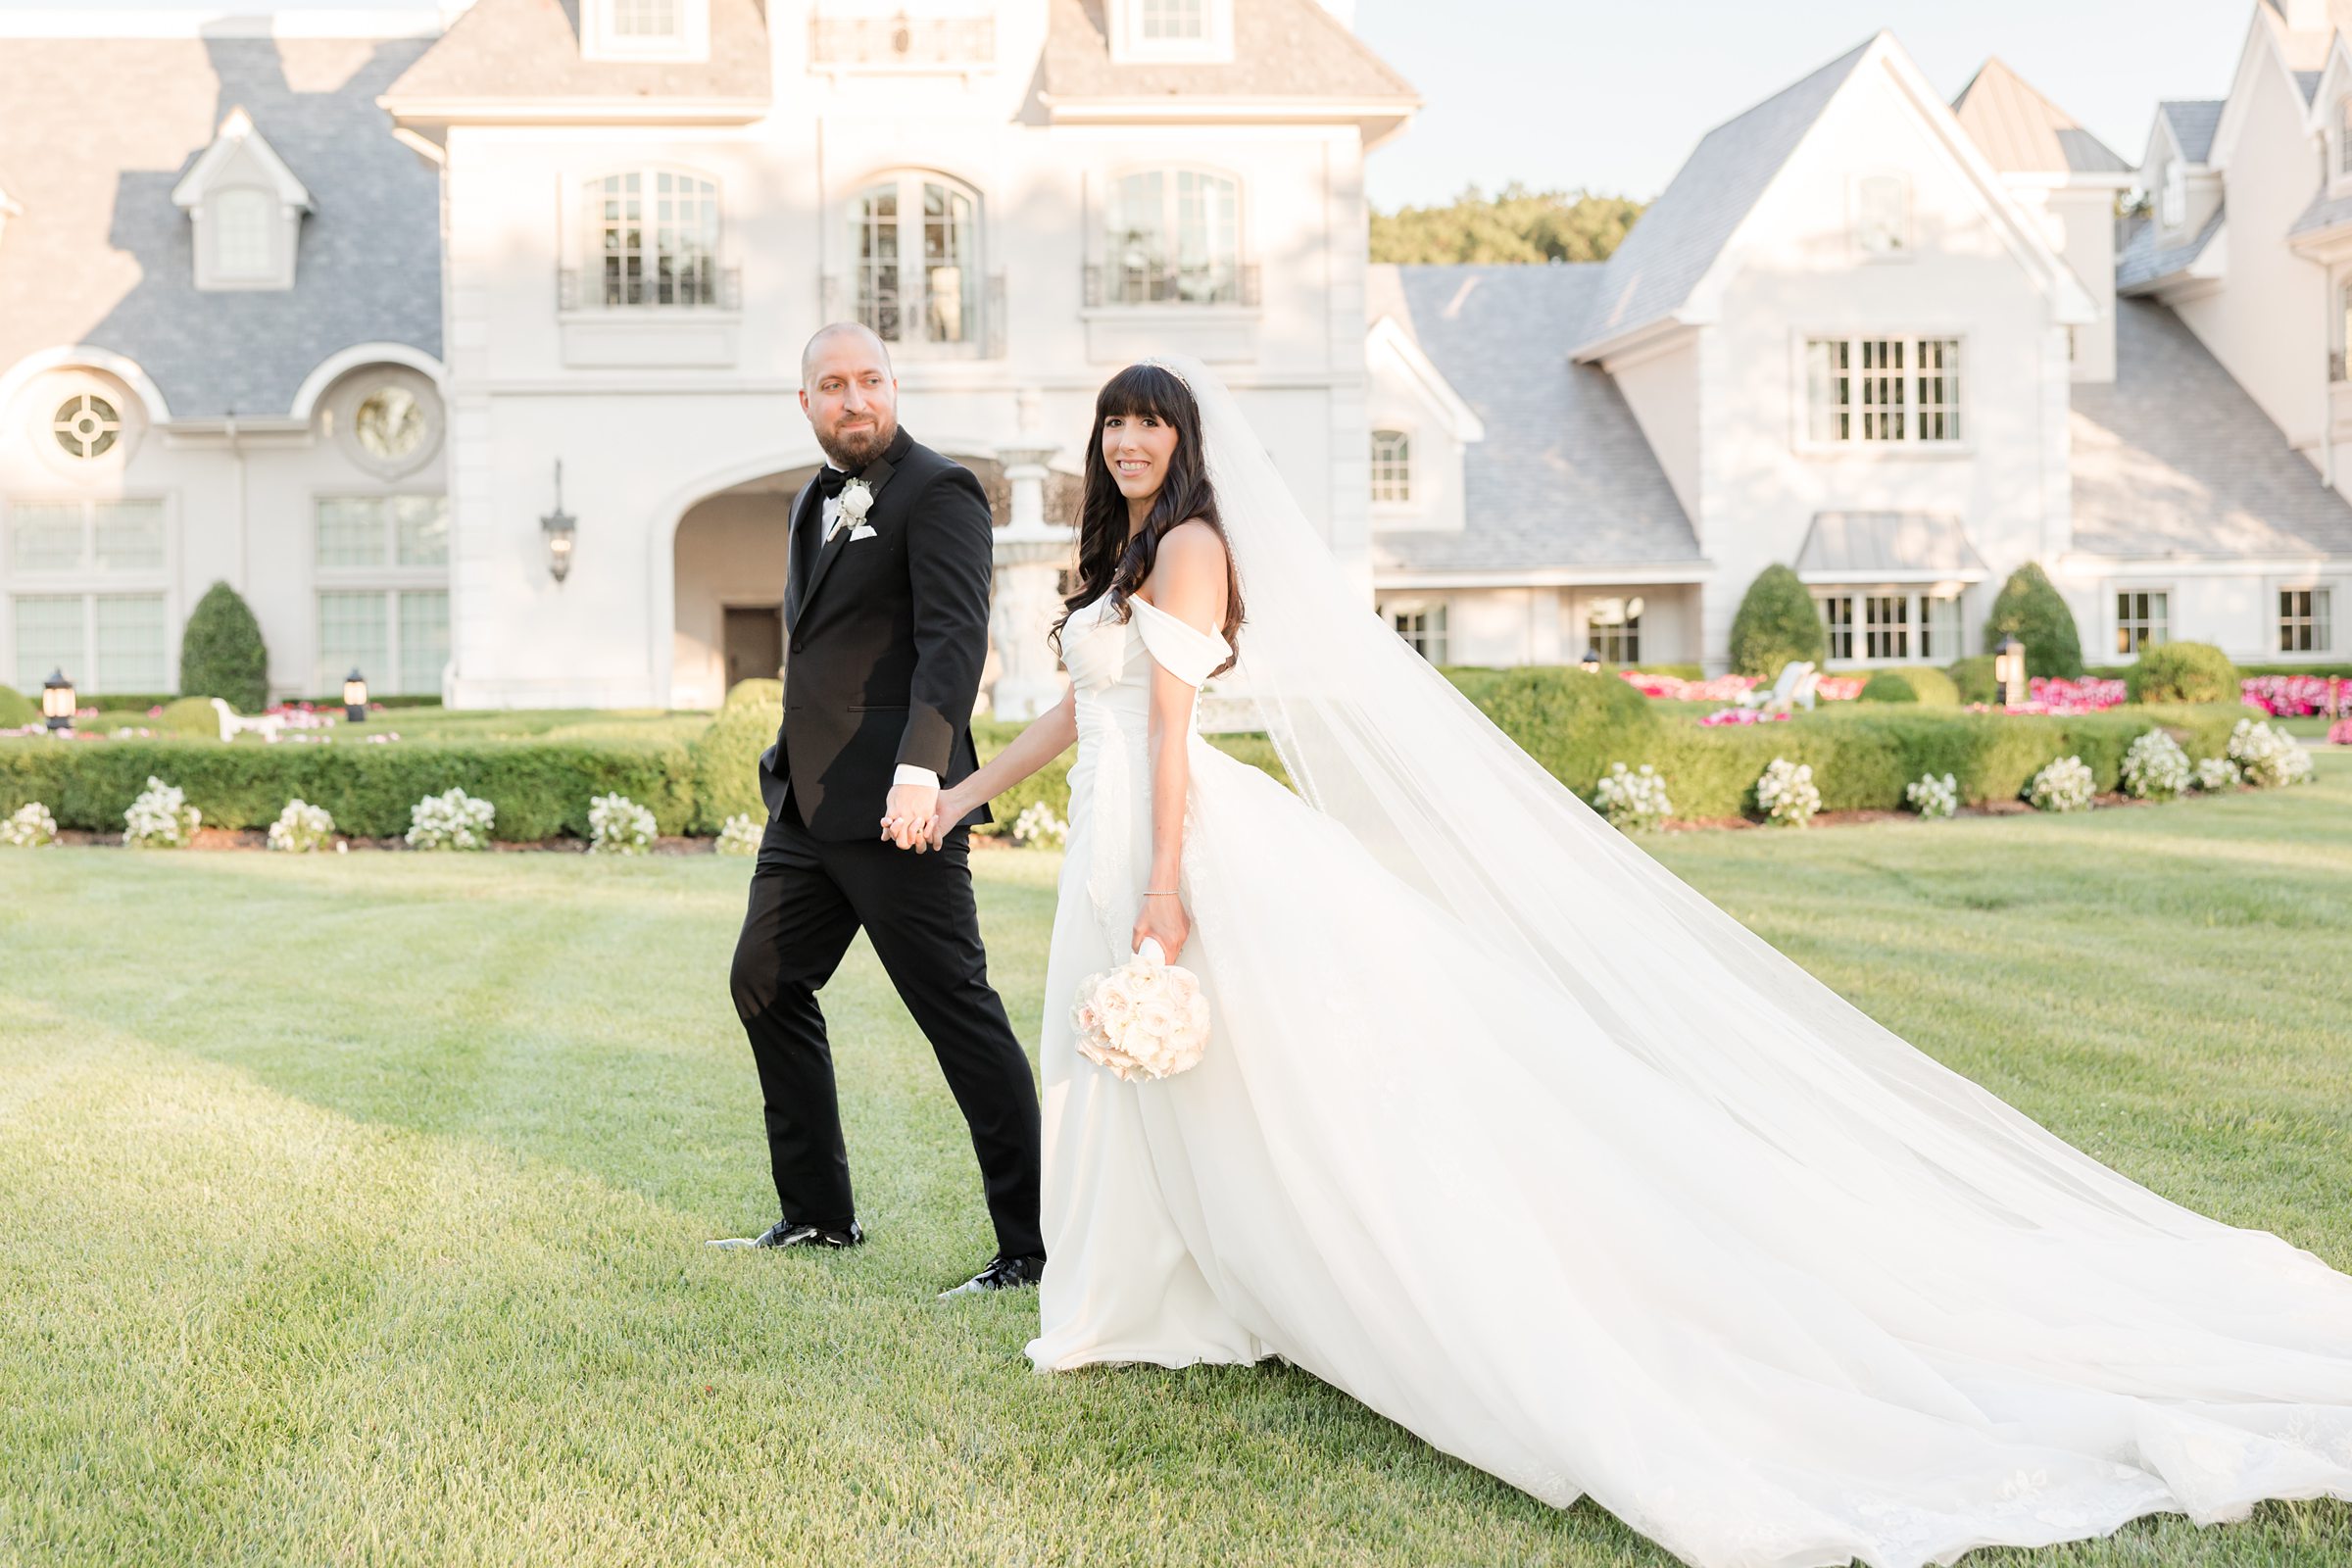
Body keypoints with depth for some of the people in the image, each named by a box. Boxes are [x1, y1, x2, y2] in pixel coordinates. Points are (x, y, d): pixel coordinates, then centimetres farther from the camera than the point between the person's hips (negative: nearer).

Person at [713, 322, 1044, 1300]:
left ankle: (1031, 1246, 1)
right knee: (765, 984, 15)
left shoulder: (937, 492, -8)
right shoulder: (814, 503, 19)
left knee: (959, 1014, -6)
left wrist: (920, 770, -33)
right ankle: (818, 1216, 27)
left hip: (896, 810, -9)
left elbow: (955, 638, -21)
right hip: (806, 807, 9)